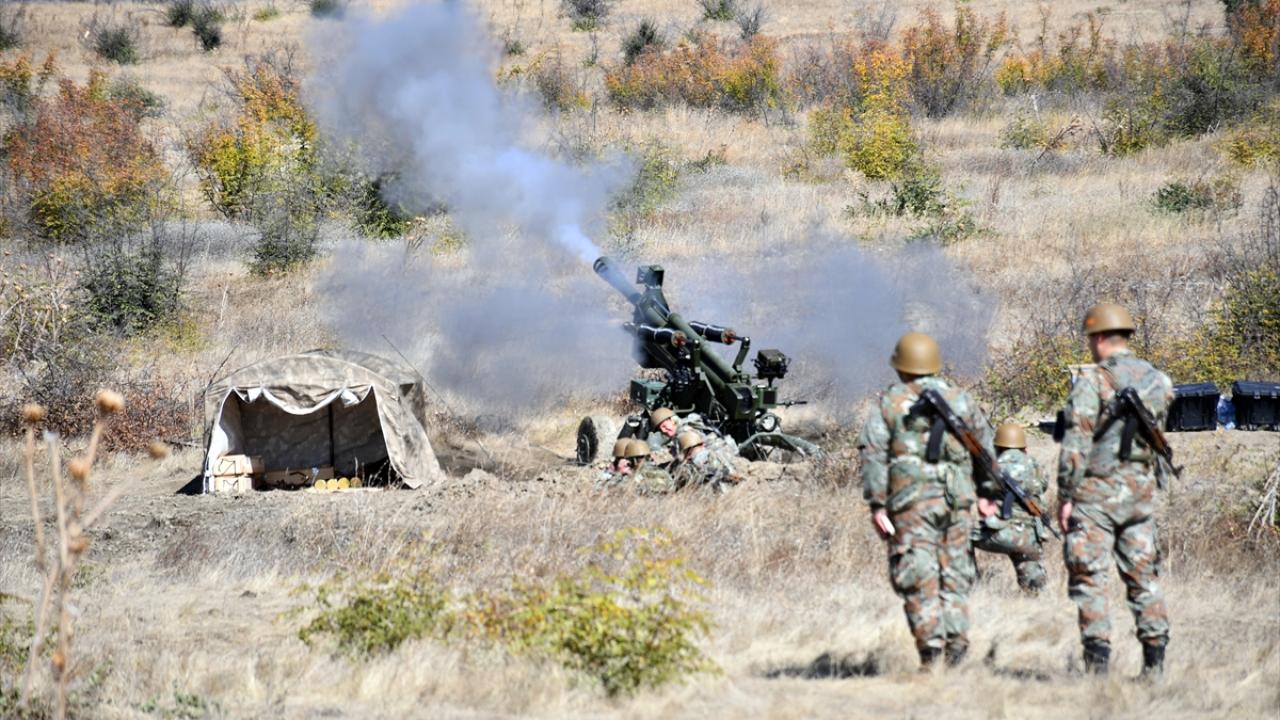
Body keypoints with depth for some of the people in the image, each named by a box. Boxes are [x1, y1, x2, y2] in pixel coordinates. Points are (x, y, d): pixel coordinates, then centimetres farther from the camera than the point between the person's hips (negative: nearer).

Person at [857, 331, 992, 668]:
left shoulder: (889, 403, 4)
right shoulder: (961, 400, 13)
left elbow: (873, 454, -3)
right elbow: (985, 450, 18)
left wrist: (876, 504, -4)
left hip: (911, 501, -3)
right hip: (958, 501, 3)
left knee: (918, 577, -3)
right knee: (955, 574, 11)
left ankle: (931, 648, -11)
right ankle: (957, 639, -1)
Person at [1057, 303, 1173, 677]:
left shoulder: (1092, 381, -11)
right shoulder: (1158, 381, 7)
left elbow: (1075, 444, -13)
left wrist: (1066, 496, -9)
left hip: (1096, 492, -5)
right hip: (1141, 492, 5)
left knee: (1089, 577, -1)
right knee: (1143, 576, 10)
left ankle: (1098, 658, -9)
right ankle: (1155, 657, 6)